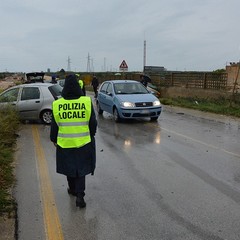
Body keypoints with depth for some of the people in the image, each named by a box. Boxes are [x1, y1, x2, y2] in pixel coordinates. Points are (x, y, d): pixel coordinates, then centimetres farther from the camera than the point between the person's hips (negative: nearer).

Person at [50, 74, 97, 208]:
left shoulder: (57, 104, -8)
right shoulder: (87, 102, -11)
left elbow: (54, 125, 1)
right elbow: (93, 123, -3)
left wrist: (54, 139, 17)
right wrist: (91, 134, 15)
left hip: (65, 143, 1)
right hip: (83, 142, -1)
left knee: (69, 167, 20)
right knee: (81, 169, 10)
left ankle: (73, 189, 37)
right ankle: (80, 195, 1)